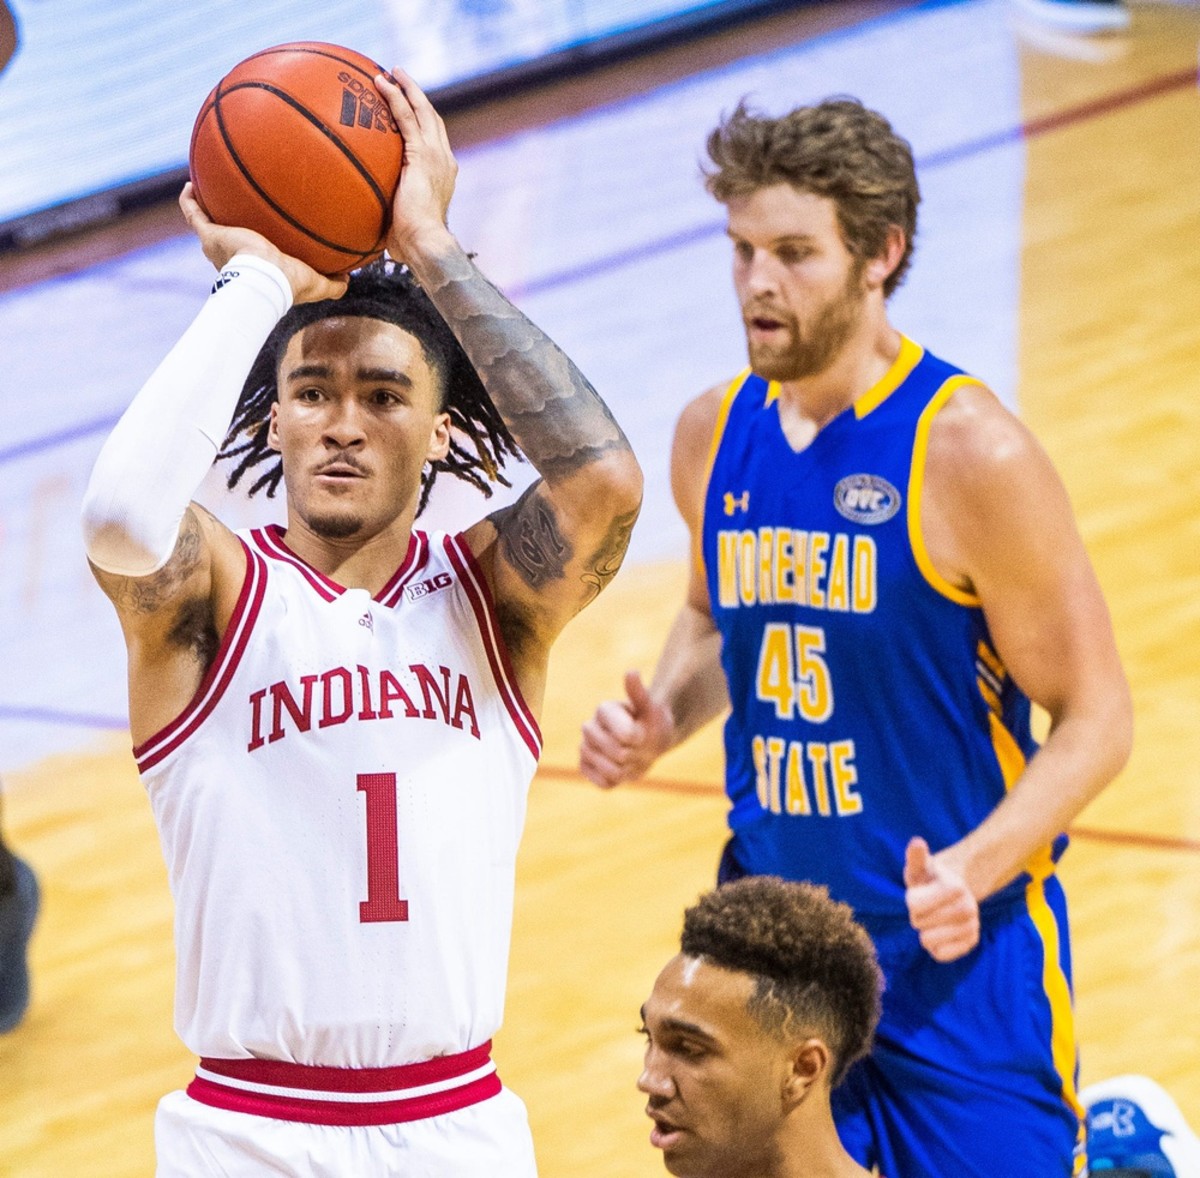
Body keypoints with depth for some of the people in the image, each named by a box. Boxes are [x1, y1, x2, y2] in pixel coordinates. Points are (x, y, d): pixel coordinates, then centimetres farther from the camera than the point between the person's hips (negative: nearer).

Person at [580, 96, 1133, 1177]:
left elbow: (1094, 721, -11)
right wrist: (660, 720, 1)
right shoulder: (714, 436, 2)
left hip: (962, 946, -5)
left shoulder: (971, 456, -15)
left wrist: (978, 867, -26)